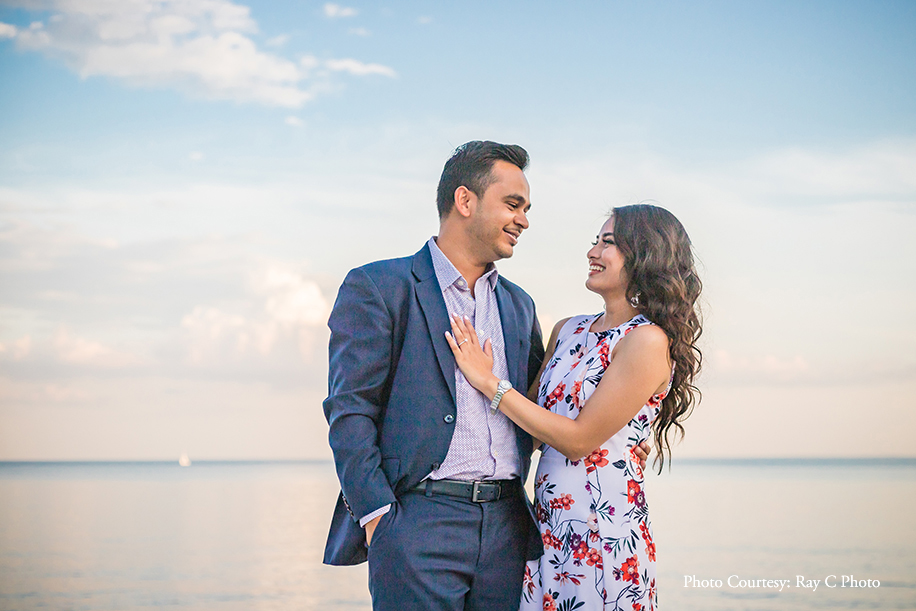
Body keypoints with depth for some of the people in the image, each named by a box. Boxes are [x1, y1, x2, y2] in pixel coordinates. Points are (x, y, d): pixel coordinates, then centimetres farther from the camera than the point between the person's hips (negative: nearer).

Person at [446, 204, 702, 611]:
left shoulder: (648, 341, -12)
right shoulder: (568, 331, 11)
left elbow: (580, 439, -15)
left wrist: (489, 383, -11)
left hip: (603, 531, -7)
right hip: (548, 527, 7)